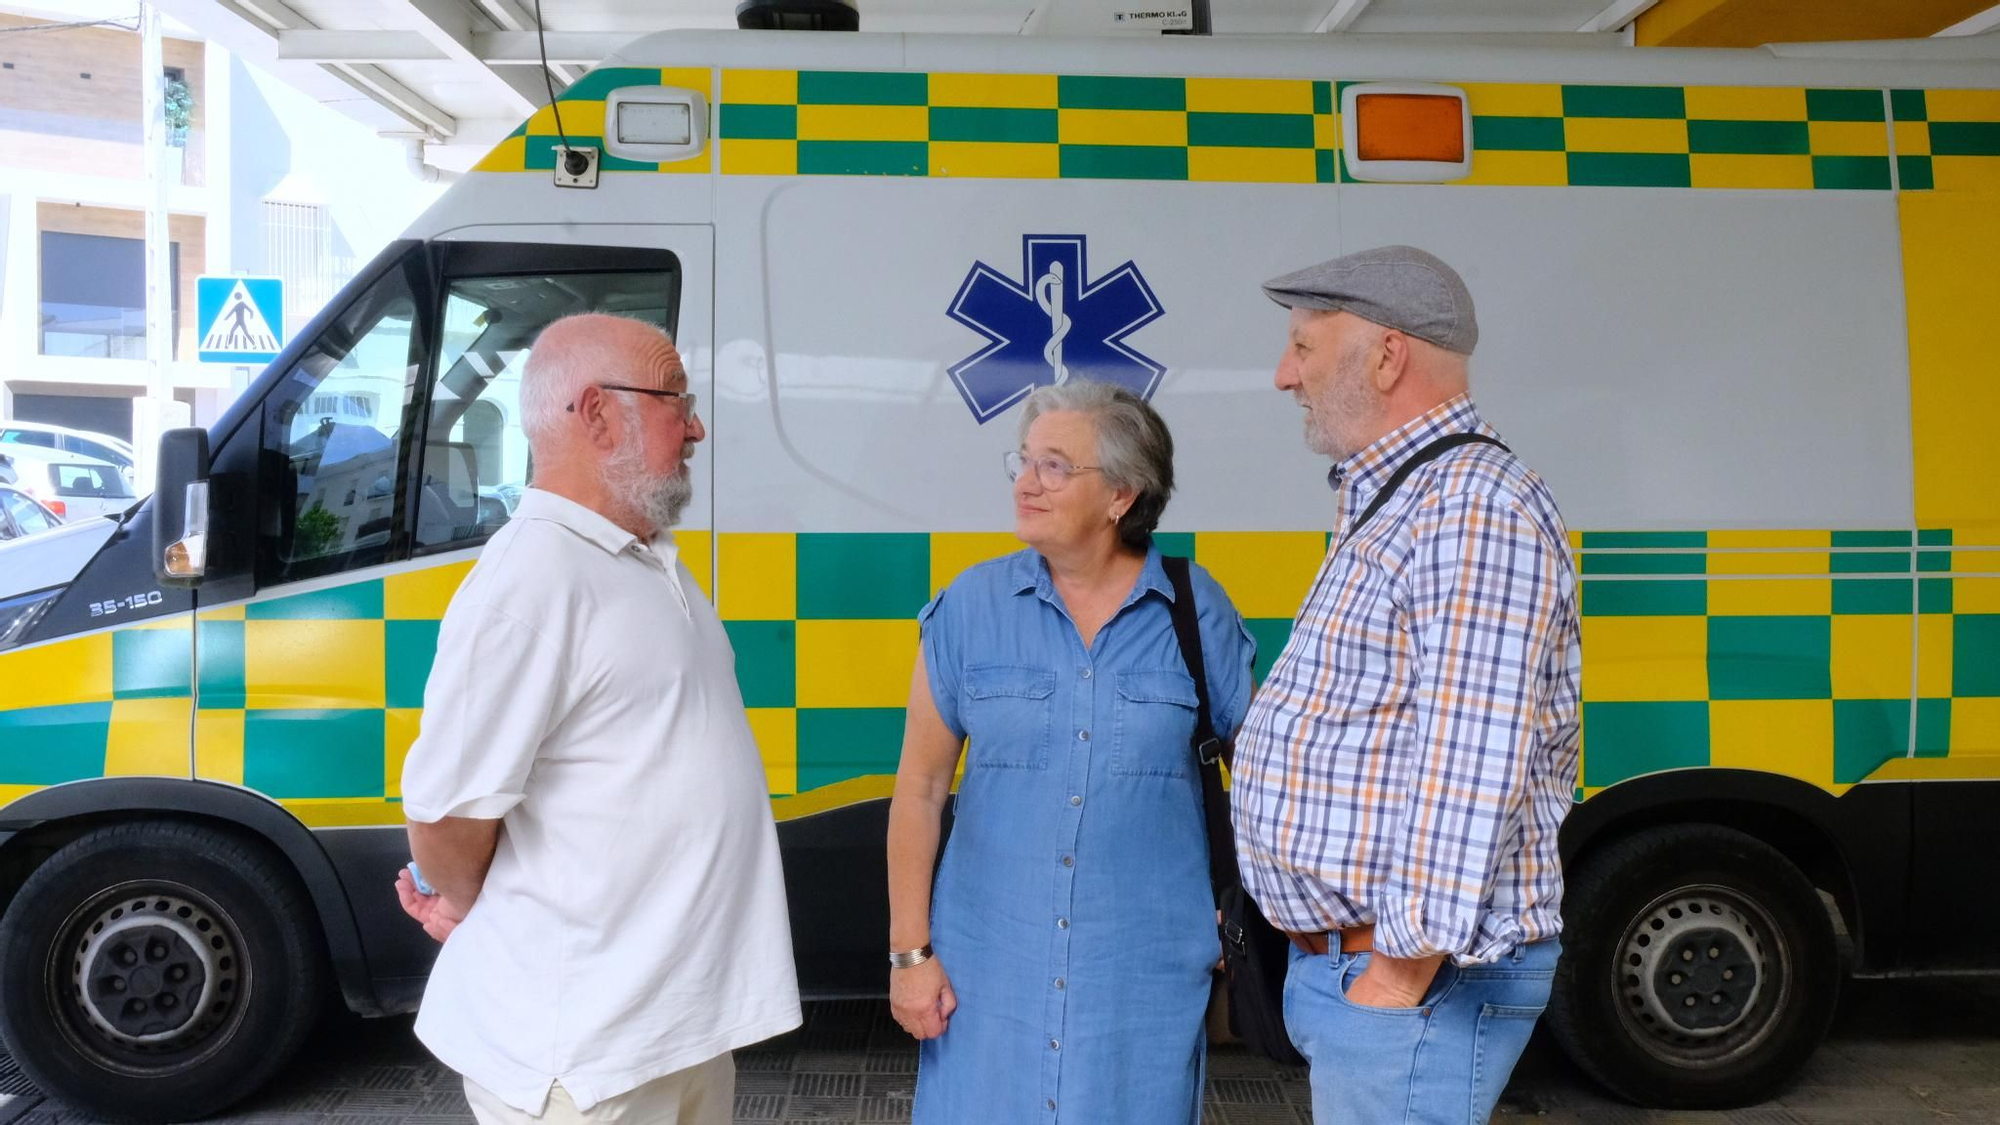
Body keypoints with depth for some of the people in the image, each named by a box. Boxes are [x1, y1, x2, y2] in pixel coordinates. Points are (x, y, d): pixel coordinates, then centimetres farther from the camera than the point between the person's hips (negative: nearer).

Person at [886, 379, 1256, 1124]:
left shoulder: (1198, 611, -4)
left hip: (1148, 965, 0)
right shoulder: (970, 606, -3)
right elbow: (920, 787, 0)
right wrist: (910, 950, -1)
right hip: (989, 959, 1)